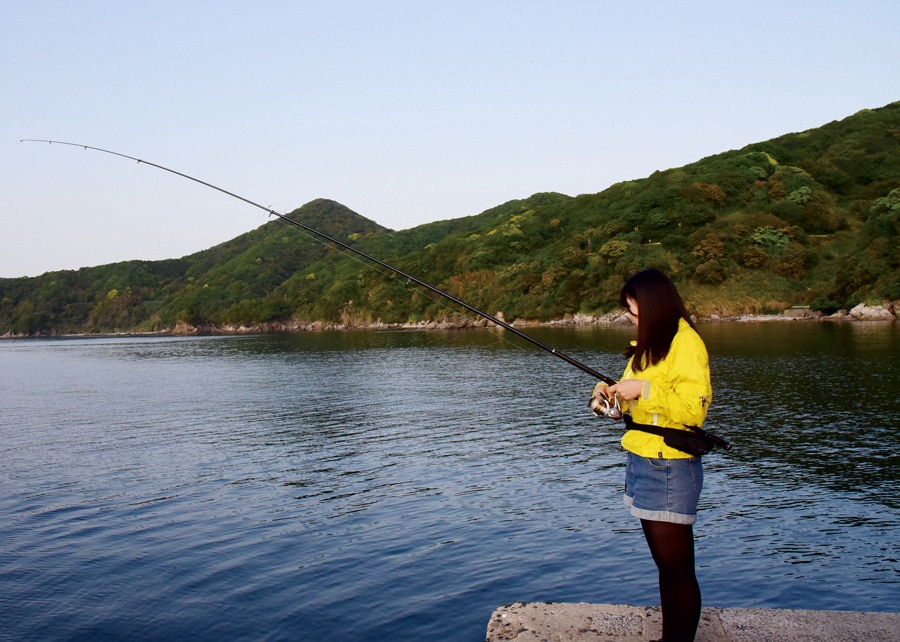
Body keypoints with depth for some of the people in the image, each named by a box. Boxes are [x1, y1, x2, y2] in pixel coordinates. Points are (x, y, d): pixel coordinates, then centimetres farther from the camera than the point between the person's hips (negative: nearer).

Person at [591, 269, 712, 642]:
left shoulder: (685, 342, -12)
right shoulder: (650, 344, 16)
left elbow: (694, 409, -19)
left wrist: (643, 389, -21)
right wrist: (614, 395, 6)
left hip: (669, 470, -9)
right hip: (641, 463, 9)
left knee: (678, 569, 0)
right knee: (664, 565, 14)